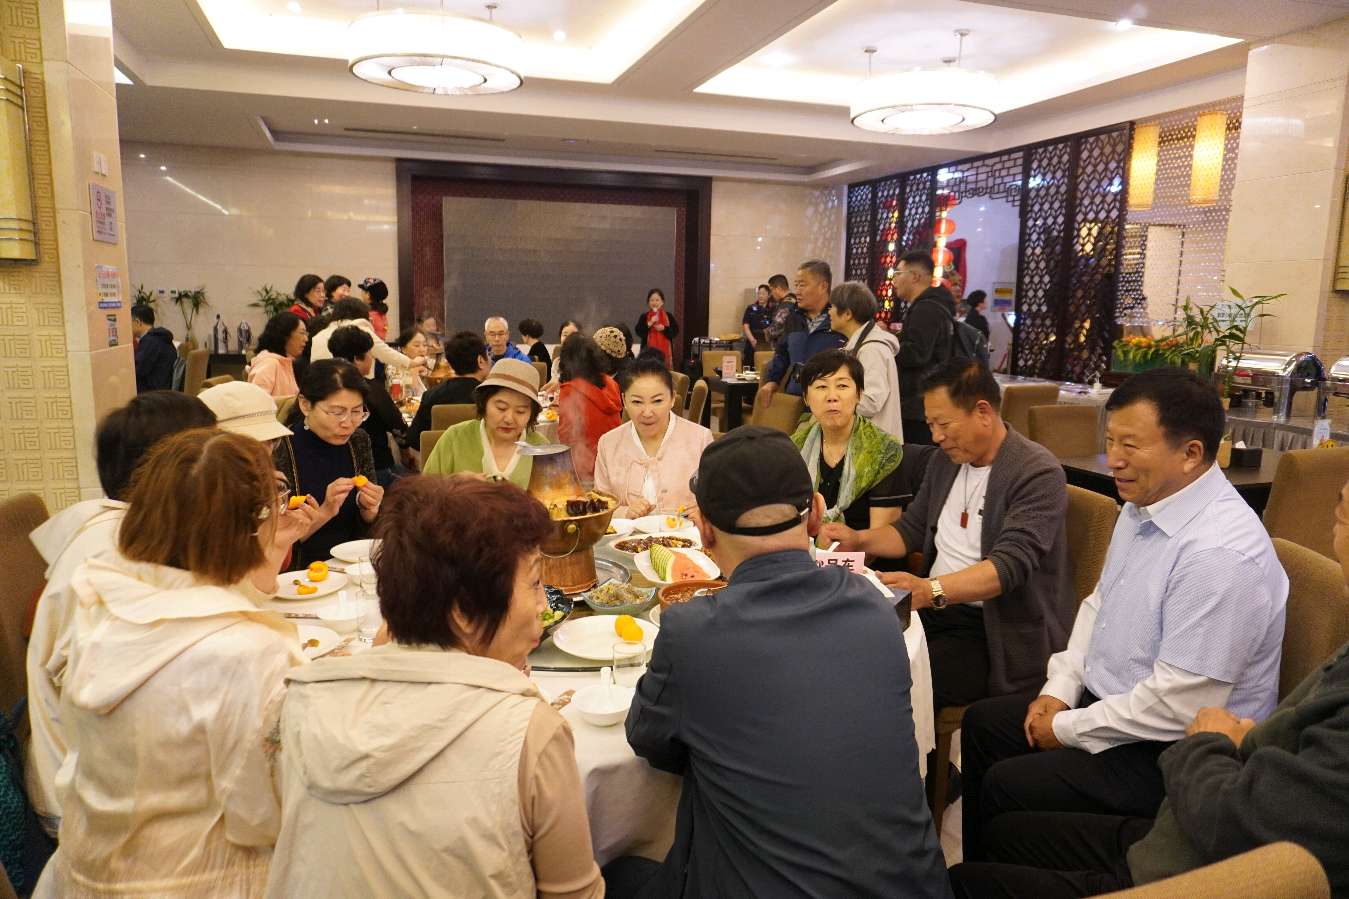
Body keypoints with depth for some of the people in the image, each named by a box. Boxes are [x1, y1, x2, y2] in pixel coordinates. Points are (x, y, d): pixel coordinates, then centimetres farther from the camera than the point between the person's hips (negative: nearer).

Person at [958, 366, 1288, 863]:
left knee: (1006, 785, -17)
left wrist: (1067, 728, -15)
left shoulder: (1222, 553, -29)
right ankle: (978, 872, 28)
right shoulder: (1141, 505, 1)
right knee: (982, 721, 12)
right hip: (1106, 701, 10)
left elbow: (1178, 706, -28)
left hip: (1171, 754, -9)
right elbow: (1099, 603, 14)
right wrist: (1059, 688, 2)